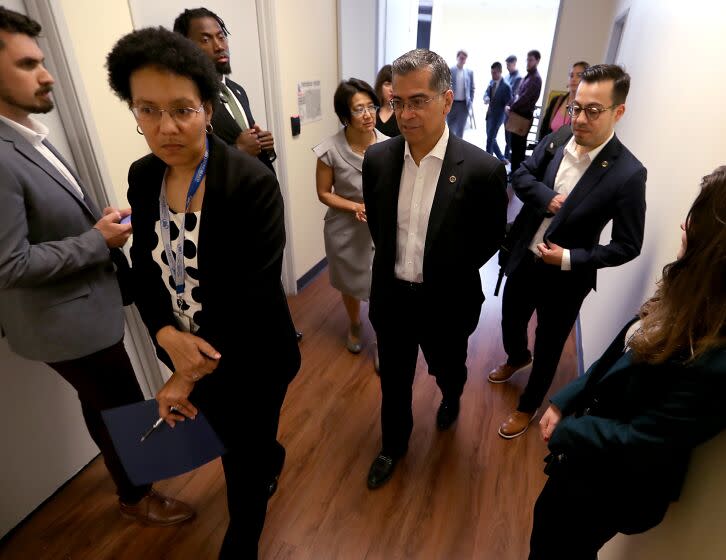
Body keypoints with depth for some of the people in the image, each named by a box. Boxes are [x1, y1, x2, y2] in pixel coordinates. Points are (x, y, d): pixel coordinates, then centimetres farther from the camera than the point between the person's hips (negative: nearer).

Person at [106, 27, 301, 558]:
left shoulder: (252, 182, -23)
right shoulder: (142, 177, -4)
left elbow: (253, 294, -24)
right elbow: (145, 270, 1)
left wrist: (191, 375, -17)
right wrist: (168, 337, -17)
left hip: (250, 359, -5)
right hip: (189, 352, 6)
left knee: (244, 455, 18)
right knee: (231, 436, 30)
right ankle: (272, 459, 65)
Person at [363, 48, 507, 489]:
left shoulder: (482, 169, -19)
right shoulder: (377, 159, -8)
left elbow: (491, 237, -4)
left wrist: (448, 274, 1)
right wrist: (394, 264, 8)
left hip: (446, 301, -2)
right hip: (391, 296, 2)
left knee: (447, 369, 25)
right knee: (394, 379, 20)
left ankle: (451, 398, 63)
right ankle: (394, 444, 47)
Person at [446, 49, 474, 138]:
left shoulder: (469, 72, 6)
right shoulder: (449, 70, -2)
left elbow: (472, 88, 11)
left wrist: (470, 101, 3)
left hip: (464, 104, 2)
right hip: (451, 103, -1)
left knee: (460, 128, 3)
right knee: (450, 126, 7)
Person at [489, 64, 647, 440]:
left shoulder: (627, 174, -20)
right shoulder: (557, 139, -8)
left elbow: (627, 247, -15)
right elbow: (521, 176, 1)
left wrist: (570, 259, -23)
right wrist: (547, 198, -17)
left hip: (564, 277, -4)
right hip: (522, 260, 5)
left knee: (548, 347, 16)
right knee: (510, 321, 26)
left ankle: (528, 406, 43)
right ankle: (517, 358, 61)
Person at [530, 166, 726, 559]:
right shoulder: (694, 302, -10)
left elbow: (639, 443, -28)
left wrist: (564, 432, -14)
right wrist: (564, 402, -4)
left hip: (613, 481, -6)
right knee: (546, 528, 31)